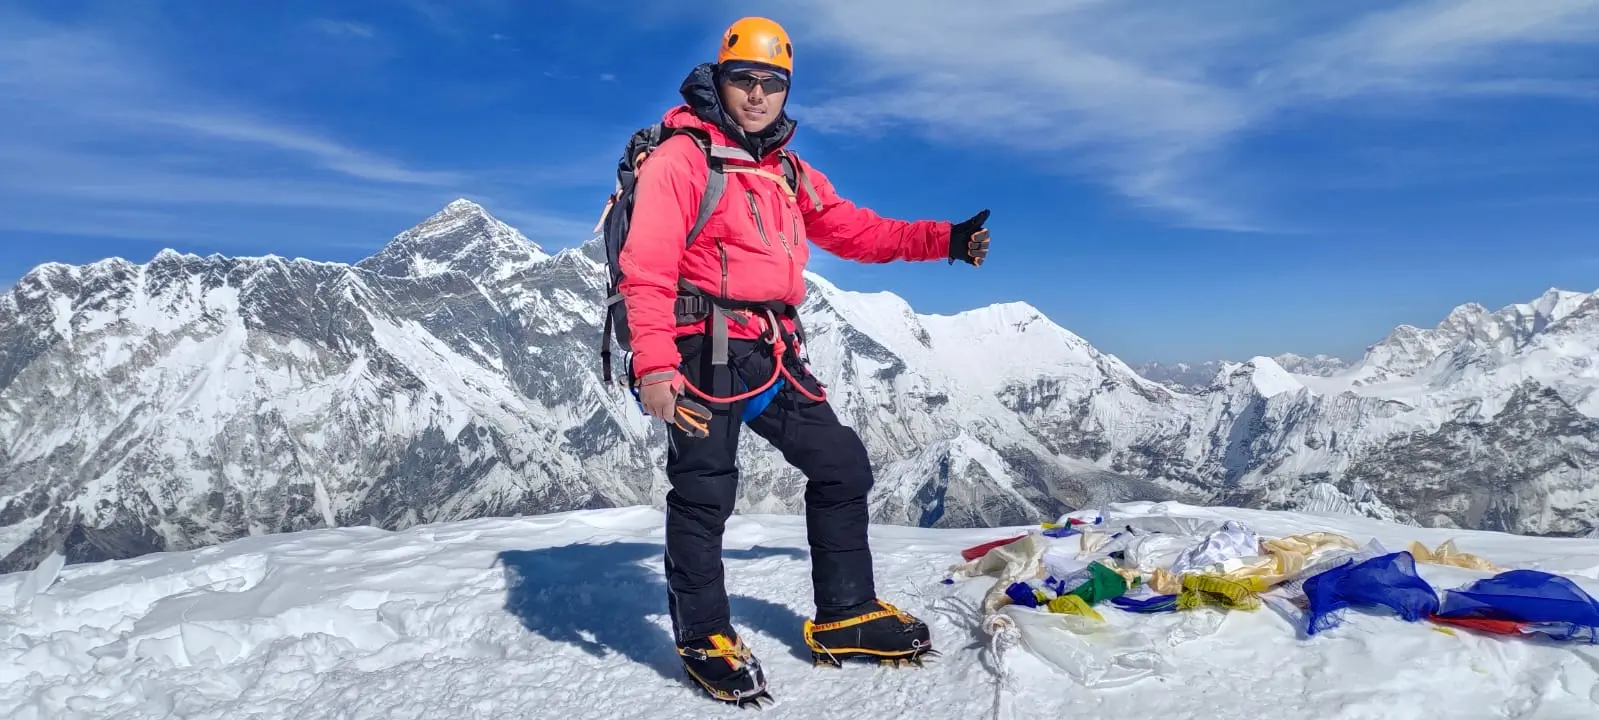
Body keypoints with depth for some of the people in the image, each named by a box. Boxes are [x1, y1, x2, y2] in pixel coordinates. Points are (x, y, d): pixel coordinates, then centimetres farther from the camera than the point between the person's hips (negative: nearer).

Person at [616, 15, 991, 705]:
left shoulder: (790, 173, 18)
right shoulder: (682, 157, -5)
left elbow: (854, 230, 20)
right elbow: (647, 267, -15)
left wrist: (943, 239, 12)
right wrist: (653, 364, -26)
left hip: (772, 354, 8)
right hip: (705, 348, -7)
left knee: (842, 464, 8)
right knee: (704, 492, -2)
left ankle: (845, 617, 22)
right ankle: (703, 638, 19)